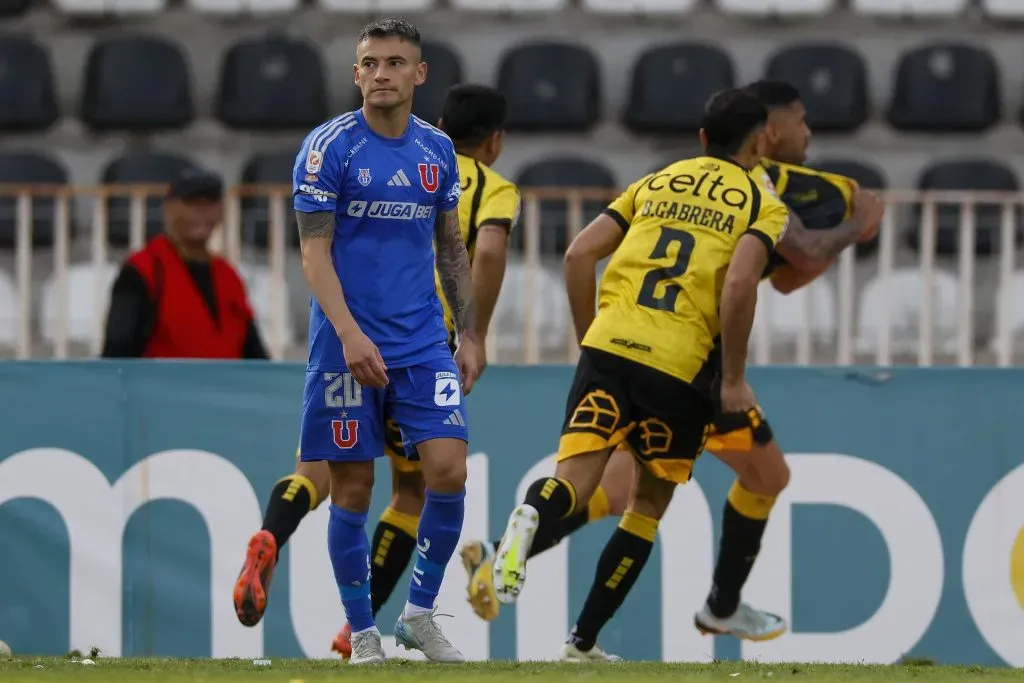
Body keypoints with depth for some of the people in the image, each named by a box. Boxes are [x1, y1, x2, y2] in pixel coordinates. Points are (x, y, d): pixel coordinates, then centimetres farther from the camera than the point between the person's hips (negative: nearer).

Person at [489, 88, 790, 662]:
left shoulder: (654, 184, 19)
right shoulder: (763, 205, 6)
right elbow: (739, 283, -11)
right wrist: (734, 378, -5)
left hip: (608, 346, 2)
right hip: (680, 363, -2)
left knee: (575, 480, -5)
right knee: (650, 503, 14)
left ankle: (531, 517, -42)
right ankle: (584, 639, 13)